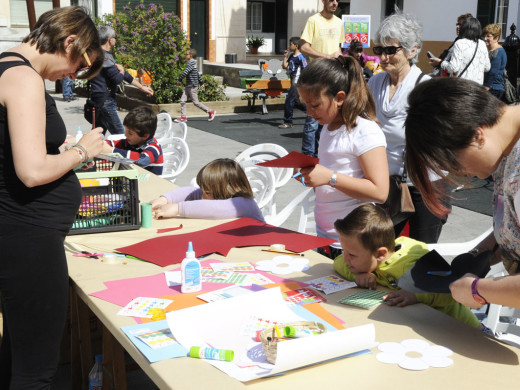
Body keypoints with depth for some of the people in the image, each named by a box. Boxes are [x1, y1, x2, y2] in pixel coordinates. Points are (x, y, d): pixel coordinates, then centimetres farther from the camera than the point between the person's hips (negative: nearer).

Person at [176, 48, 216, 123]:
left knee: (196, 102, -3)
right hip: (188, 86, 10)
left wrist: (179, 80, -14)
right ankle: (183, 117, 6)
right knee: (183, 100, 4)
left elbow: (185, 72, -24)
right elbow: (197, 74, 22)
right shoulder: (193, 63, 15)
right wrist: (201, 83, 27)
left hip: (192, 86, -10)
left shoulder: (191, 63, -16)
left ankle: (211, 111, 5)